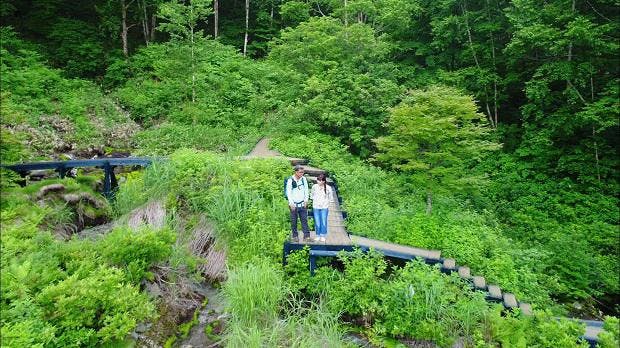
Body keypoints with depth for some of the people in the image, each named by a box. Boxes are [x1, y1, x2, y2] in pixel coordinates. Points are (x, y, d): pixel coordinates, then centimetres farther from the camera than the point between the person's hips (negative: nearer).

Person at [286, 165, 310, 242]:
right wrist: (291, 203, -11)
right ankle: (294, 236, 18)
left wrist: (306, 200, 3)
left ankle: (306, 236, 4)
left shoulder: (304, 179, 4)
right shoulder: (290, 180, -9)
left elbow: (306, 190, 11)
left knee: (304, 220, 1)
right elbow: (288, 192, -8)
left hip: (303, 204, 3)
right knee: (294, 221, 6)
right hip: (294, 204, -3)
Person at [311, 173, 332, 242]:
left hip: (324, 207, -1)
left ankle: (323, 236, 15)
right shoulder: (314, 187, -3)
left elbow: (330, 197, 7)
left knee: (324, 222, 0)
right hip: (316, 207, 1)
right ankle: (318, 235, 17)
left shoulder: (328, 188, -7)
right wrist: (315, 201, 5)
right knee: (317, 223, 3)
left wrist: (326, 203, 1)